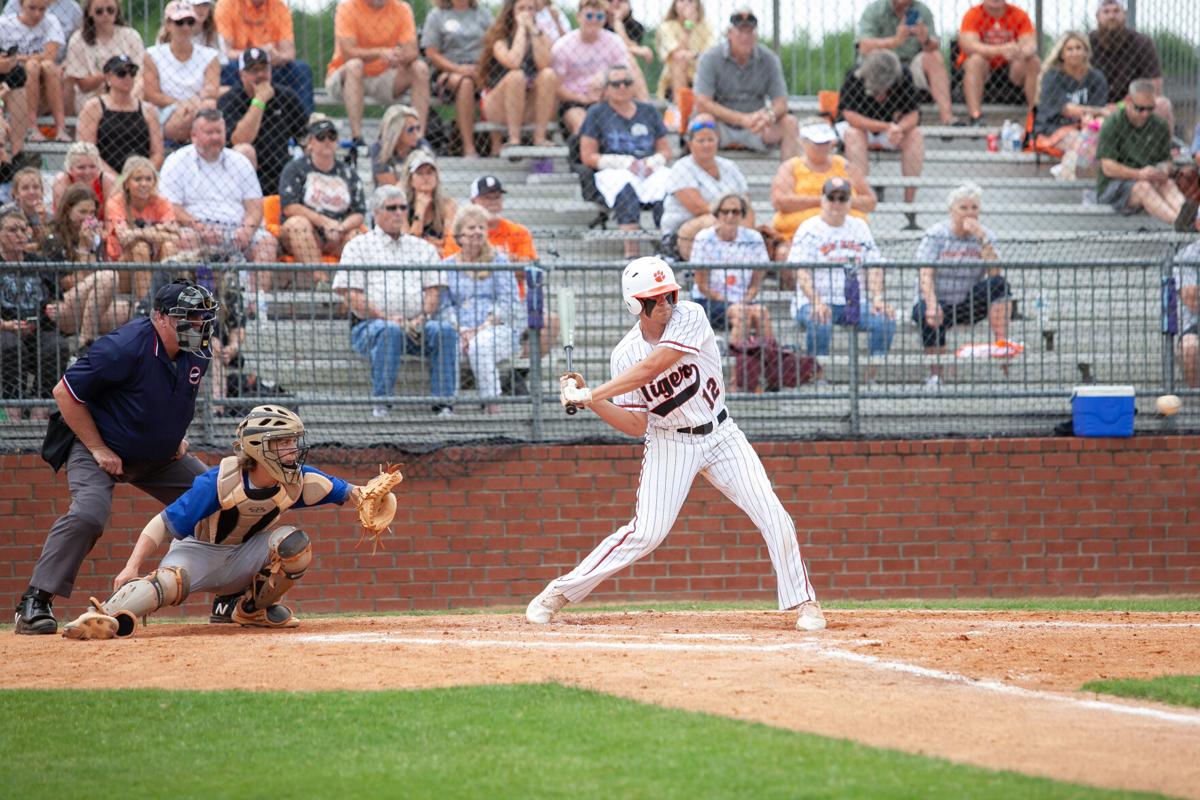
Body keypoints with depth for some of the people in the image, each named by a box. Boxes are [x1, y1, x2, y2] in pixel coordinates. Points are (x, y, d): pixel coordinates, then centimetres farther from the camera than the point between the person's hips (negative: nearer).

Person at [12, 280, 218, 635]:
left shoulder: (196, 354, -6)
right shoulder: (124, 349, -29)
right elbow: (65, 392, -21)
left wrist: (176, 433, 5)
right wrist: (98, 449, -20)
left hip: (160, 456, 7)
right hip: (99, 449, -7)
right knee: (88, 514, -31)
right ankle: (34, 603, -24)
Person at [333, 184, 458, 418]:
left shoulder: (424, 249, 22)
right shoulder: (358, 247, 11)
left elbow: (434, 290, 12)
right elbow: (352, 297, -1)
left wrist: (422, 318, -10)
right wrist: (387, 318, -14)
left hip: (417, 326, 3)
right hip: (369, 325, -3)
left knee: (445, 331, -28)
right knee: (389, 332, -38)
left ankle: (443, 404, -34)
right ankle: (380, 405, -37)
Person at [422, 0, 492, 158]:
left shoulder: (484, 15, 19)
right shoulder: (436, 16, 10)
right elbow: (431, 54, 2)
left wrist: (481, 67, -12)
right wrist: (458, 69, -14)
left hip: (481, 72, 3)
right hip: (446, 73, -3)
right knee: (465, 82, -38)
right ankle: (468, 147, -43)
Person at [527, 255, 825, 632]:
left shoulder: (690, 318, -16)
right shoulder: (624, 355, -8)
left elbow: (651, 368, -29)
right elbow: (637, 425, -5)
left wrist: (591, 394, -30)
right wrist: (590, 402, -19)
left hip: (720, 435, 0)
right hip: (670, 443, 0)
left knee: (774, 519, -10)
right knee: (646, 533, -11)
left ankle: (802, 602, 6)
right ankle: (558, 592, 1)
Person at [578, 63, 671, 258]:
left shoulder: (649, 112, 22)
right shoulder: (597, 113, 12)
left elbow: (665, 151, 20)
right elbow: (588, 156, 3)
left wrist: (651, 163, -5)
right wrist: (626, 163, -8)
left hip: (651, 173, 3)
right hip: (612, 173, -3)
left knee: (667, 184, -33)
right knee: (626, 188, -39)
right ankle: (631, 251, -51)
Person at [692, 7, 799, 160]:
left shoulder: (769, 60, 0)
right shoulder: (710, 58, -9)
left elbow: (781, 104, -2)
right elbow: (702, 104, -17)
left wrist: (769, 115, -29)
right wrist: (742, 119, -27)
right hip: (722, 127, -3)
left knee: (789, 123, -20)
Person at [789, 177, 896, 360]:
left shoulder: (859, 227, 16)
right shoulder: (809, 230, 1)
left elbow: (874, 266, 11)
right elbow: (802, 273, -10)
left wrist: (877, 298, -7)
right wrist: (816, 302, -27)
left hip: (854, 302, 4)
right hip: (815, 301, -4)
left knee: (885, 318, -22)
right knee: (820, 322, -37)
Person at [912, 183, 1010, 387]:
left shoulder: (985, 236, 6)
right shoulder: (936, 235, -2)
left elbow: (994, 273, -10)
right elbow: (925, 275, -13)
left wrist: (983, 240, -18)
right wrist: (932, 305, -30)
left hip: (968, 307, 3)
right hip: (939, 302, -3)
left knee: (999, 284, -23)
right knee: (930, 318, -37)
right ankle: (935, 374, -23)